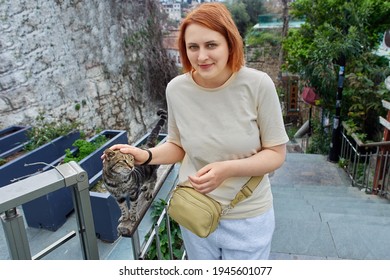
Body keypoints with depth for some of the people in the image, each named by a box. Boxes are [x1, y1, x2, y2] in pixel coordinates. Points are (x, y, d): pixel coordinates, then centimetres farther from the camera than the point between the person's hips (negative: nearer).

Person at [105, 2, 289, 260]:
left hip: (248, 217, -2)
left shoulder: (258, 84, -19)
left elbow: (276, 154, -12)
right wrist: (147, 156, -15)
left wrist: (227, 169, -27)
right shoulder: (176, 89, -11)